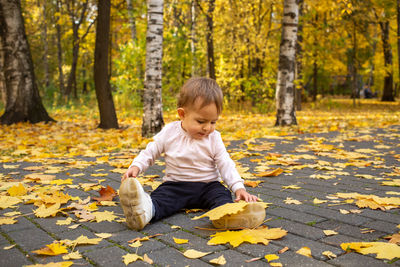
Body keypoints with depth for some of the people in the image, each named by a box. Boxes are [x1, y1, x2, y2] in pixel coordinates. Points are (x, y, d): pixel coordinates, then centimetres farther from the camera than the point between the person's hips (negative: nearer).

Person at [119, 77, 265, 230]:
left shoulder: (214, 138, -1)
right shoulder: (169, 133, -3)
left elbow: (225, 165, -4)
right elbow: (149, 153, 6)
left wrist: (239, 188, -19)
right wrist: (136, 166, -14)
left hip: (208, 186, 1)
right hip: (175, 185, -1)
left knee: (222, 194, -29)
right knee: (162, 196, -30)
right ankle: (147, 210, -61)